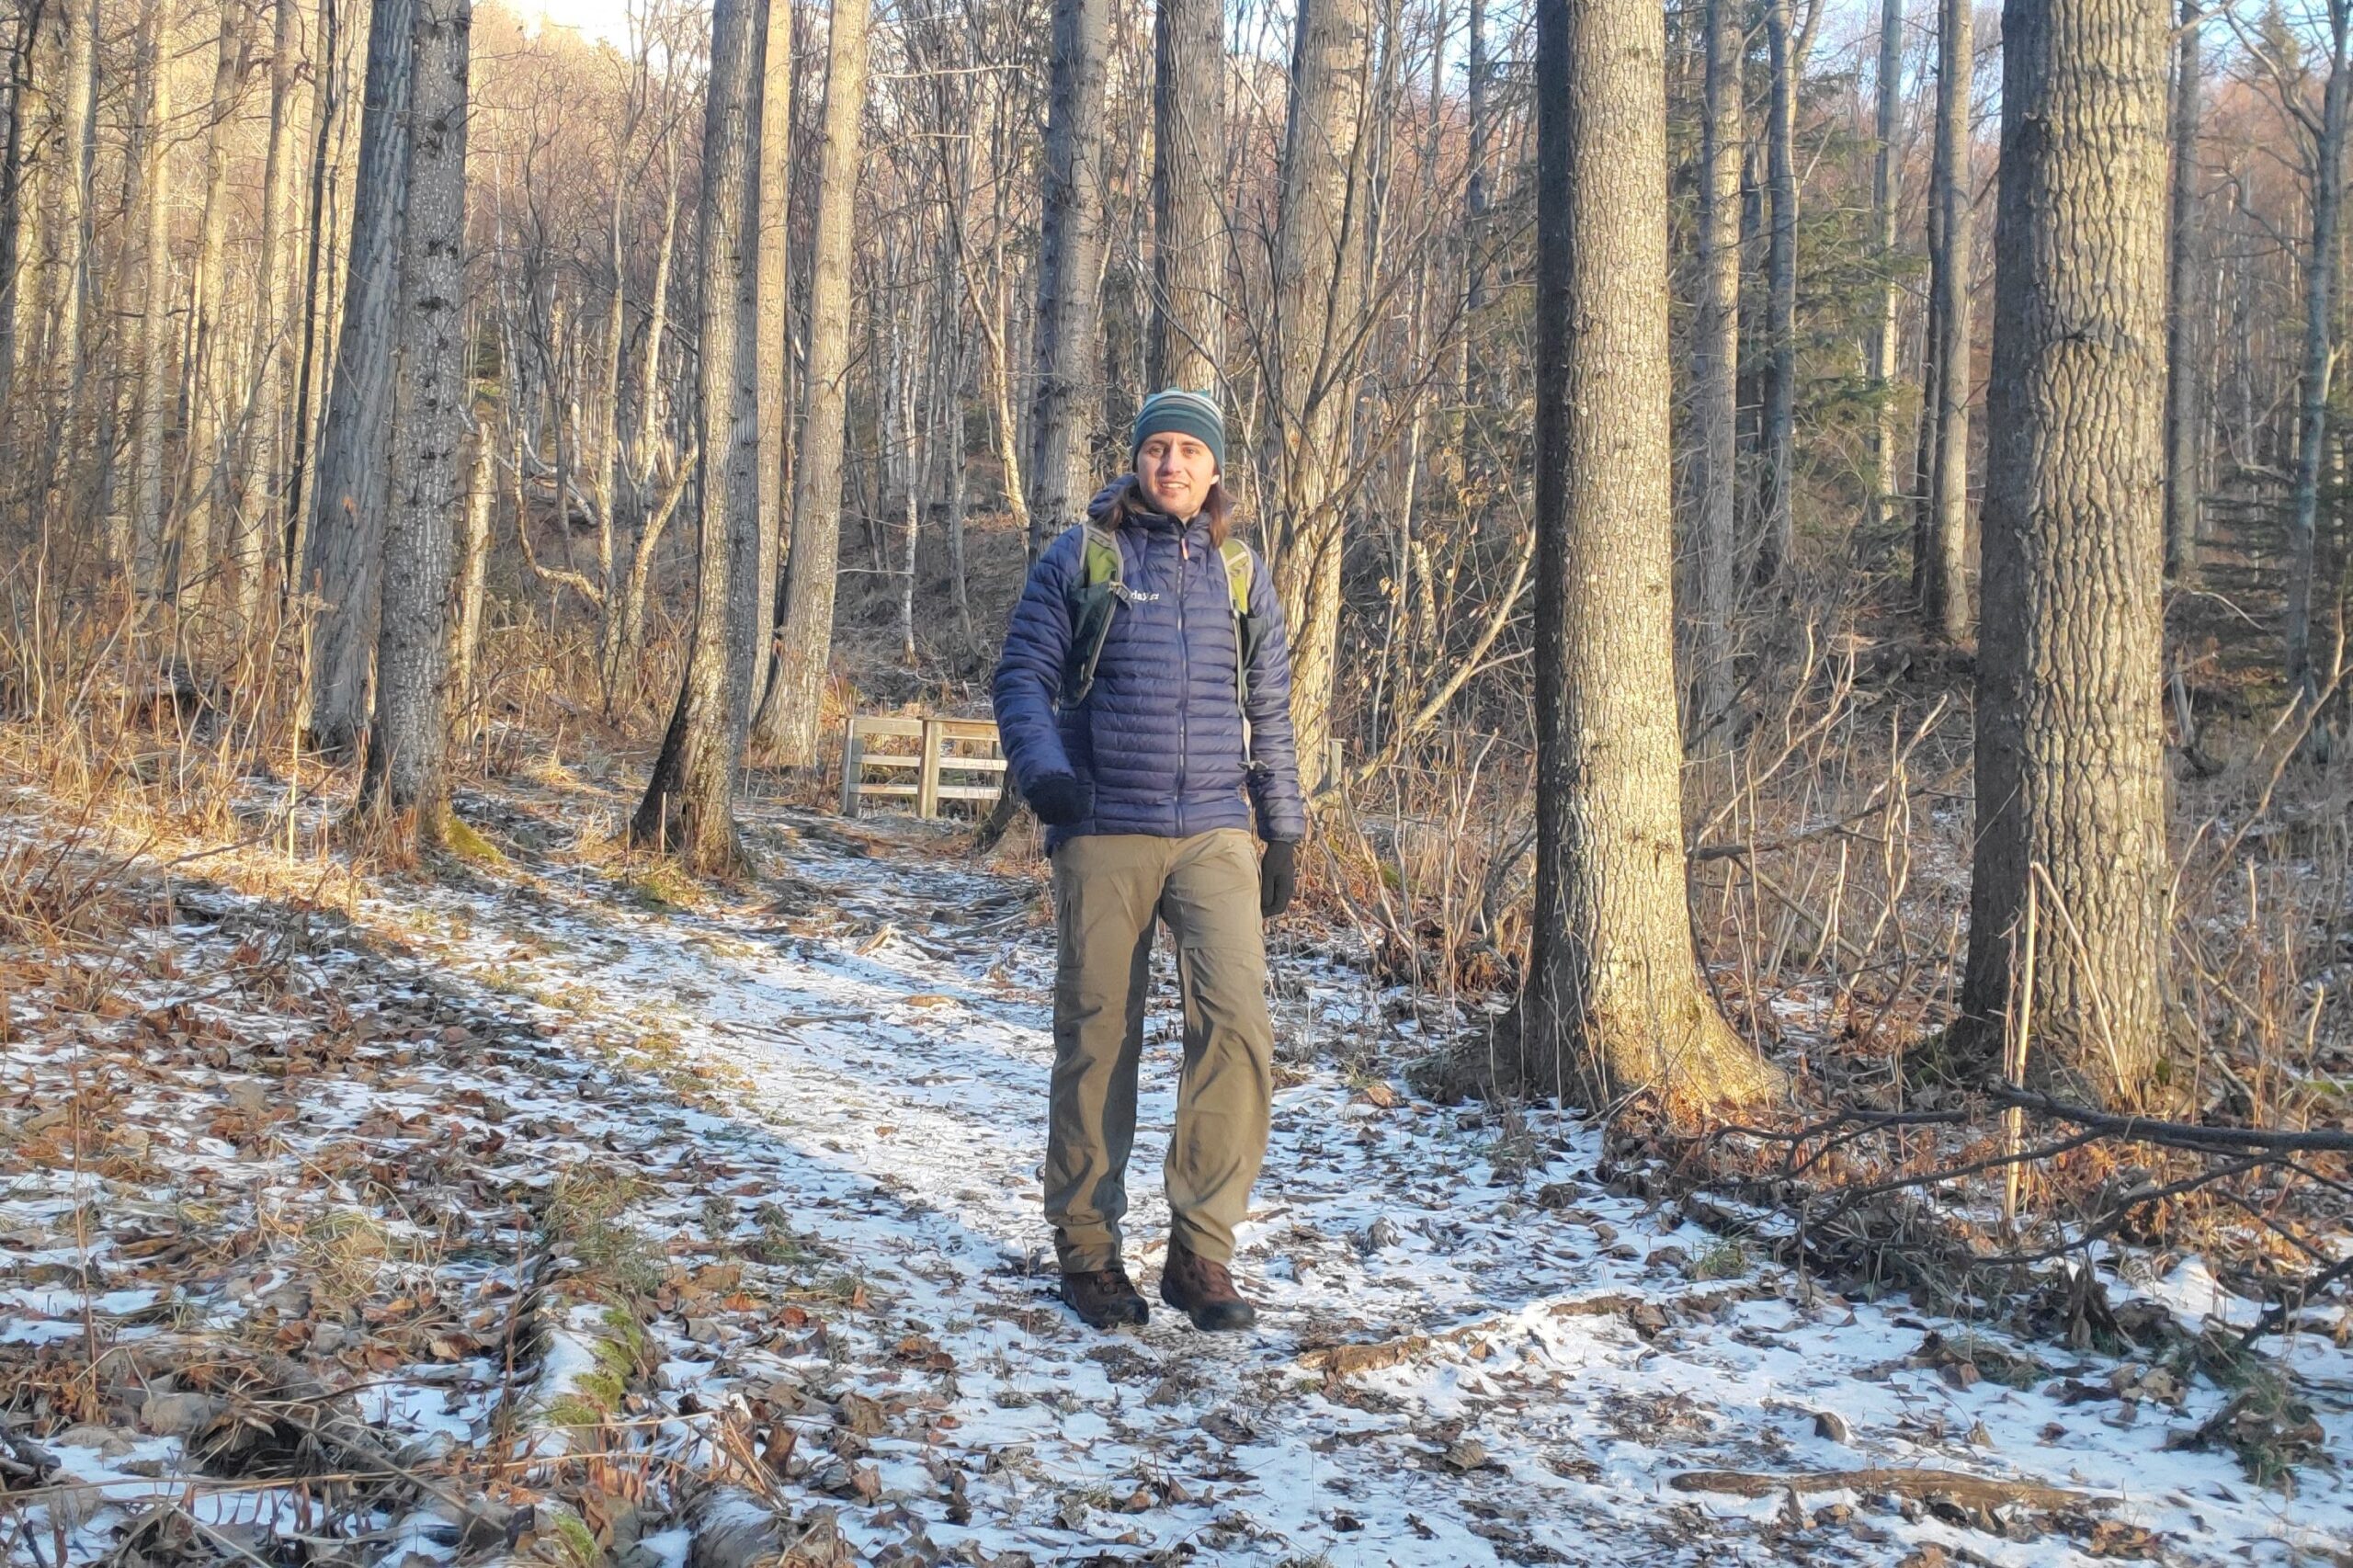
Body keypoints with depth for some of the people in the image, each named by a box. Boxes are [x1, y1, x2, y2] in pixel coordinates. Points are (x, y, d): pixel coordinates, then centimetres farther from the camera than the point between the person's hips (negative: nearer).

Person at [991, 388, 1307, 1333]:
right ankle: (1087, 1248, 16)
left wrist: (1283, 831, 17)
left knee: (1237, 1022, -14)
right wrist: (1043, 769, -15)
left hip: (1215, 836, 2)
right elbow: (1023, 676, 3)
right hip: (1103, 837, -2)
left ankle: (1201, 1252, -4)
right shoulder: (1080, 557, 6)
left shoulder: (1240, 574, 15)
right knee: (1097, 1041, 2)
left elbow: (1270, 712, 20)